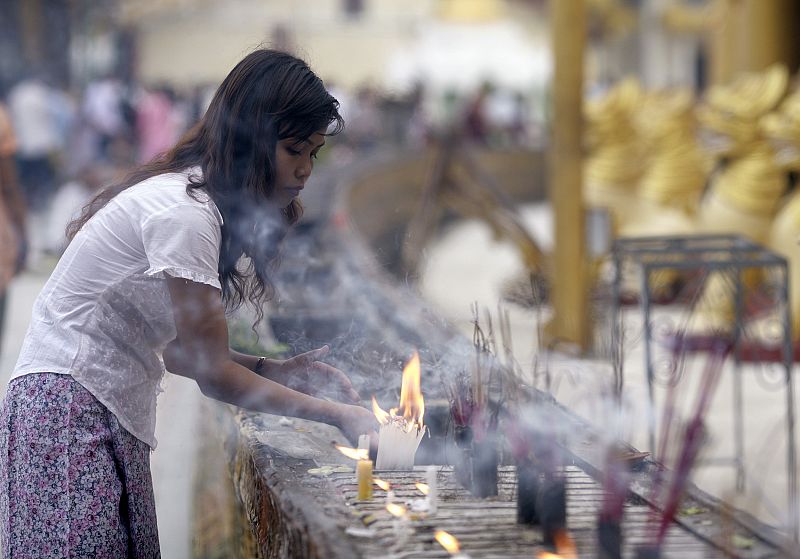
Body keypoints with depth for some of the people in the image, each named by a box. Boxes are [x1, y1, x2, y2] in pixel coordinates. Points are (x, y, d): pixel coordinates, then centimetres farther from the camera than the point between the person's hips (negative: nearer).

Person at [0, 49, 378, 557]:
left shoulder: (208, 207, 13)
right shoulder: (185, 213, -17)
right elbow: (213, 374, -15)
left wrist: (275, 370, 1)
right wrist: (338, 415, -11)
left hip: (113, 418, 10)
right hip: (68, 407, -10)